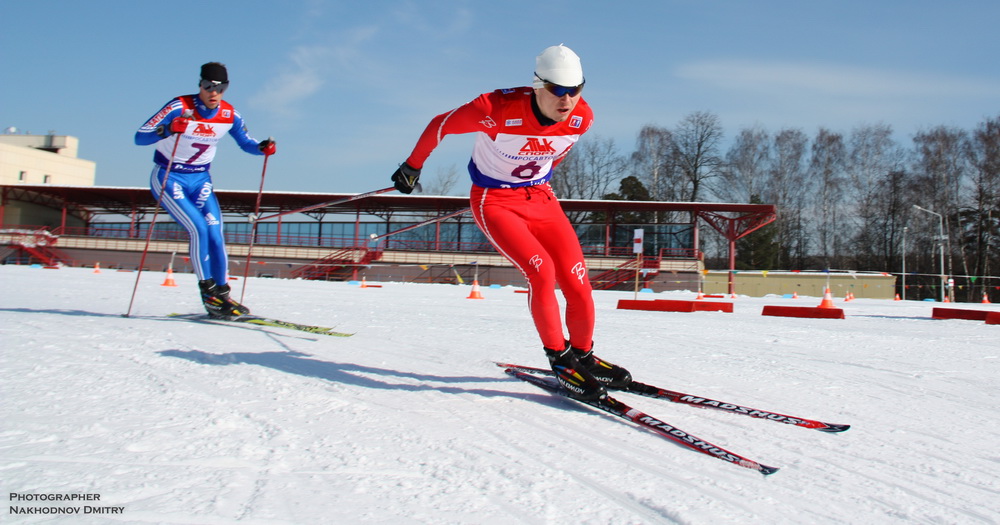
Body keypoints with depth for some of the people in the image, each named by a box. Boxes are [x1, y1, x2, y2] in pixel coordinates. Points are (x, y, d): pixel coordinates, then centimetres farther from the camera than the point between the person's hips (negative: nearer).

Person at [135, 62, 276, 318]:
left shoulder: (230, 115, -5)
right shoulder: (180, 108, -18)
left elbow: (245, 143, 10)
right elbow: (139, 137, -21)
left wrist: (263, 147, -13)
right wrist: (168, 129, -41)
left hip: (201, 181, 4)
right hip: (168, 178, -4)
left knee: (215, 234, -8)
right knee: (199, 228, -20)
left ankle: (222, 292, 2)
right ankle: (208, 292, -10)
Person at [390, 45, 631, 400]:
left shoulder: (581, 118, -12)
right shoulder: (498, 110, -27)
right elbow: (440, 125, -10)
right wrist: (412, 167, 3)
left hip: (541, 198, 5)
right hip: (494, 201, -4)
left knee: (578, 284, -6)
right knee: (540, 270, -24)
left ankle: (583, 355, 19)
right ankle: (560, 360, -5)